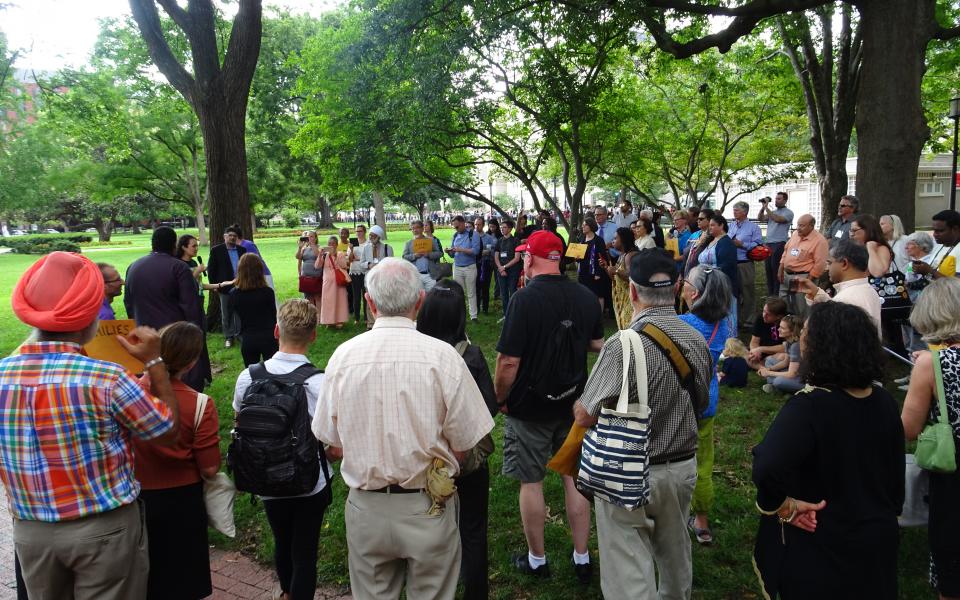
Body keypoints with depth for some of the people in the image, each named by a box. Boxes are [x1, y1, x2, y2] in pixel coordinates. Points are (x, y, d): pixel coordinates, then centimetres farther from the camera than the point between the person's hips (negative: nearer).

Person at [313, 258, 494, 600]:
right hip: (428, 509, -2)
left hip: (365, 508, 2)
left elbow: (334, 446, 0)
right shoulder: (442, 356, -15)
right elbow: (463, 446, -10)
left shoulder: (342, 356, -8)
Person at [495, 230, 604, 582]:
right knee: (575, 477, 15)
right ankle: (582, 559, 26)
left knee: (531, 482, 10)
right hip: (574, 403, 5)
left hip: (530, 406, -5)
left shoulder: (525, 299, -20)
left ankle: (536, 560, 25)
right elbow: (597, 344, 13)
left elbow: (509, 361, -22)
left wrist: (500, 398, -6)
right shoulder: (587, 298, -3)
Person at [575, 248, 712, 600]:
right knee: (675, 557, 27)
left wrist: (578, 404, 3)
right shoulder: (697, 341, -3)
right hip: (683, 467, 7)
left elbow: (585, 417, -19)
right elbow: (700, 406, 11)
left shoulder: (624, 345, -24)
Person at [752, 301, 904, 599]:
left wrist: (782, 507, -23)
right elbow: (896, 471, 8)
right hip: (879, 540, 6)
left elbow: (767, 470, -41)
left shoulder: (809, 406, -27)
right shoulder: (884, 401, -4)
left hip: (820, 549, -6)